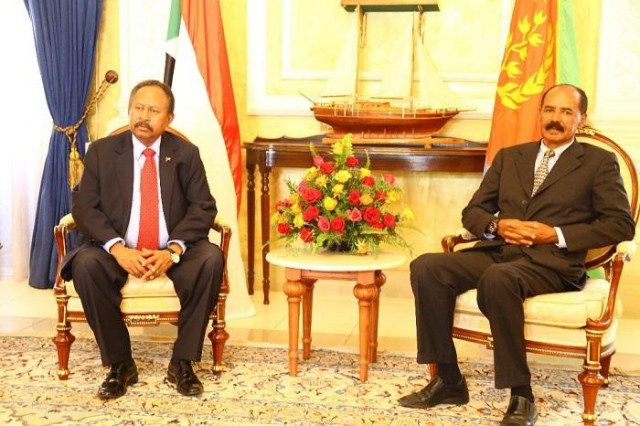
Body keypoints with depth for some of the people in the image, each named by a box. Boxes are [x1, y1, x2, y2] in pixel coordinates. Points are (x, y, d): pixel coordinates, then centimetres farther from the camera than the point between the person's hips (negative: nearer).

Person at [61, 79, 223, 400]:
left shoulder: (186, 154, 4)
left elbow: (203, 207, -3)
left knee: (212, 258, -29)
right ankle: (120, 365, -15)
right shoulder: (101, 151, 3)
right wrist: (118, 248, -21)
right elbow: (84, 207, -4)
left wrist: (173, 250, -20)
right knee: (85, 263, -31)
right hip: (119, 251, 0)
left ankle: (182, 363, -16)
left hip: (173, 252, 0)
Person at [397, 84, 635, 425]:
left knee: (498, 278, -38)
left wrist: (556, 234, -11)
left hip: (551, 262, -5)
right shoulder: (509, 156, 22)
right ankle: (449, 381, -11)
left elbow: (621, 224, -1)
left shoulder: (599, 162, 10)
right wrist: (496, 225, -5)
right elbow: (472, 211, 19)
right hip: (497, 252, 5)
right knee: (426, 267, -21)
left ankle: (521, 395, -24)